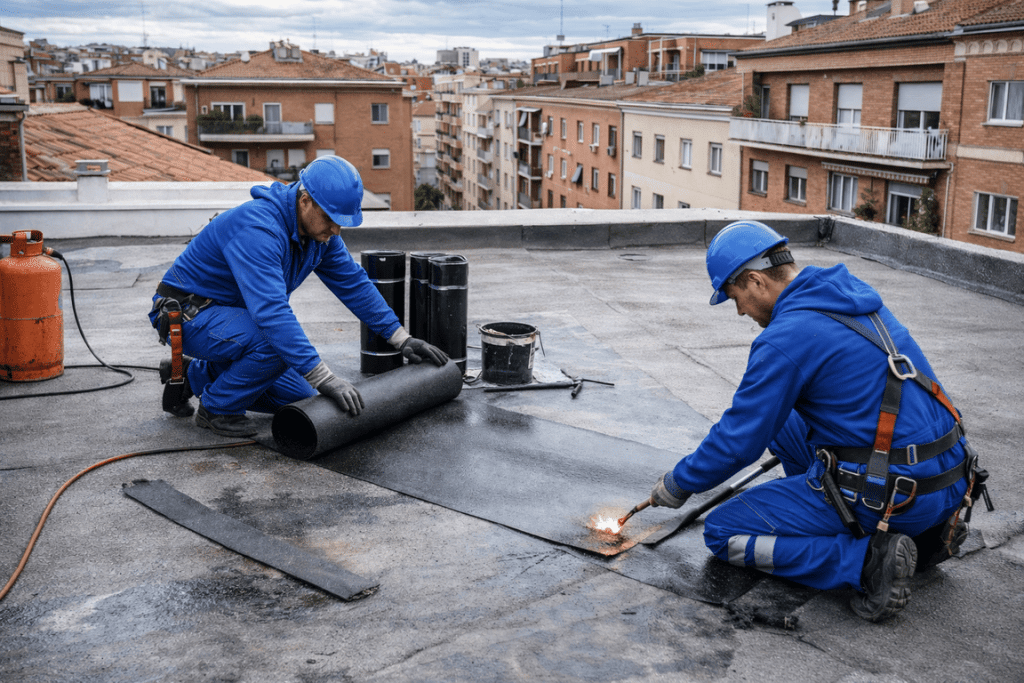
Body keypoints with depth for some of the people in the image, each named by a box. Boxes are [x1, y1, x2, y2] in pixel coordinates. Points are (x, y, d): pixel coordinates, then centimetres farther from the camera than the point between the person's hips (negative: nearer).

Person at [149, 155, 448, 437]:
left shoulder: (319, 228, -6)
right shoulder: (258, 228, -33)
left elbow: (353, 283, 4)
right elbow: (271, 311, -43)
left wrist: (401, 338, -1)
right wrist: (325, 379, -46)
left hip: (231, 313, 9)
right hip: (189, 316, -9)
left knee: (297, 396, 5)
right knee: (277, 342, -34)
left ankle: (193, 375, 19)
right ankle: (216, 408, -8)